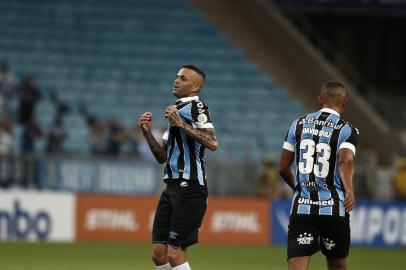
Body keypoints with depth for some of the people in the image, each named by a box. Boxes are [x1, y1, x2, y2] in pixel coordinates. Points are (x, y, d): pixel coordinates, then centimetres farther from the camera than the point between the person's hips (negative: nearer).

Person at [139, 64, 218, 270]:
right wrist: (147, 133, 10)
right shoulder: (177, 109, 22)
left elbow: (212, 143, -23)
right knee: (159, 253, 5)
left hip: (189, 189, -9)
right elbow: (162, 157, 24)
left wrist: (181, 124, -23)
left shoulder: (195, 106, -7)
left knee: (174, 253, -11)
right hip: (172, 187, 9)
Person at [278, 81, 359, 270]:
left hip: (301, 207, 2)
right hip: (333, 208, -2)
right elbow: (345, 161, -23)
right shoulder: (346, 130, -2)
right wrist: (349, 190, -38)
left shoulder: (299, 125, 10)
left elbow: (283, 168, 14)